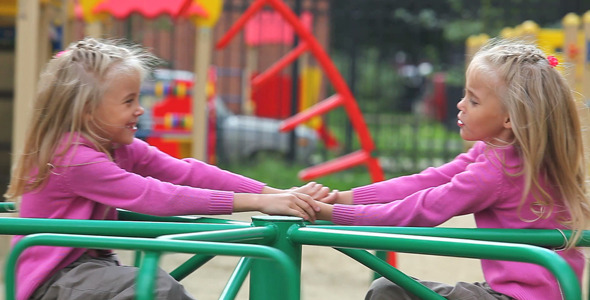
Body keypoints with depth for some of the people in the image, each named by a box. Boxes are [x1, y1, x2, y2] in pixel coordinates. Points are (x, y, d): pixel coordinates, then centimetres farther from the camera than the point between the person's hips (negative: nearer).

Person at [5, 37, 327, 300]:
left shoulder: (121, 149, 5)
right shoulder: (73, 158, -22)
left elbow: (186, 173, -5)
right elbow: (156, 197, -29)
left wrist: (279, 195, -17)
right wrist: (258, 203, -32)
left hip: (89, 267, 9)